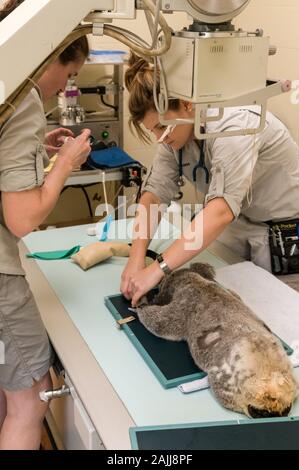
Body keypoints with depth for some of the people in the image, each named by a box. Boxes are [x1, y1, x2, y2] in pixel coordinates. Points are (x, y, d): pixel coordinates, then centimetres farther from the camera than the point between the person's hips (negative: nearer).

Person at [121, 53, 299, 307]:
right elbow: (155, 191, -12)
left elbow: (222, 208, -40)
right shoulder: (177, 130, -7)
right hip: (238, 225, 6)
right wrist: (136, 260, -25)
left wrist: (158, 269, -44)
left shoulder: (233, 125, -30)